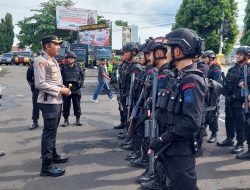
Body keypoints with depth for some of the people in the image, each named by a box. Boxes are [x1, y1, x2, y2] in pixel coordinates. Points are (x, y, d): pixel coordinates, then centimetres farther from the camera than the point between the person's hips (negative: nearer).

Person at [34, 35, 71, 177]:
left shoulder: (53, 60, 16)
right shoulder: (41, 61, -13)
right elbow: (40, 84, -21)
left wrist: (63, 88, 5)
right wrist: (60, 90, -18)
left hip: (57, 100, 9)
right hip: (49, 101, -9)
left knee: (53, 130, 20)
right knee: (49, 132, -6)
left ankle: (53, 154, 35)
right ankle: (47, 166, 0)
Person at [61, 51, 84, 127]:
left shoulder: (78, 67, 5)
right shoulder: (64, 67, 2)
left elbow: (82, 76, 14)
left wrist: (80, 83, 2)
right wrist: (62, 85, -6)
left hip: (76, 89, 1)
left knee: (77, 105, 7)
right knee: (66, 105, 6)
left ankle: (78, 119, 18)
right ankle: (66, 119, 17)